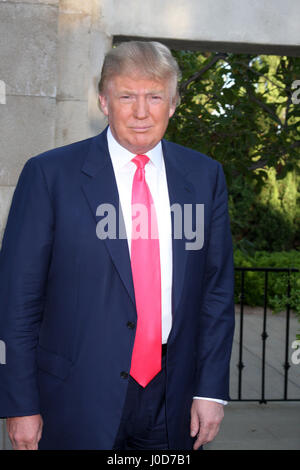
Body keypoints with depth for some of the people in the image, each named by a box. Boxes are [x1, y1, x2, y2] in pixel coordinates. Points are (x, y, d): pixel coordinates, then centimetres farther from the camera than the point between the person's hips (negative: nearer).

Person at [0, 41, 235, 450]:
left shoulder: (205, 176, 3)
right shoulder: (49, 174, -6)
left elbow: (217, 286, 6)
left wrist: (211, 388, 1)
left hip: (173, 402, 3)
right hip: (78, 400, -2)